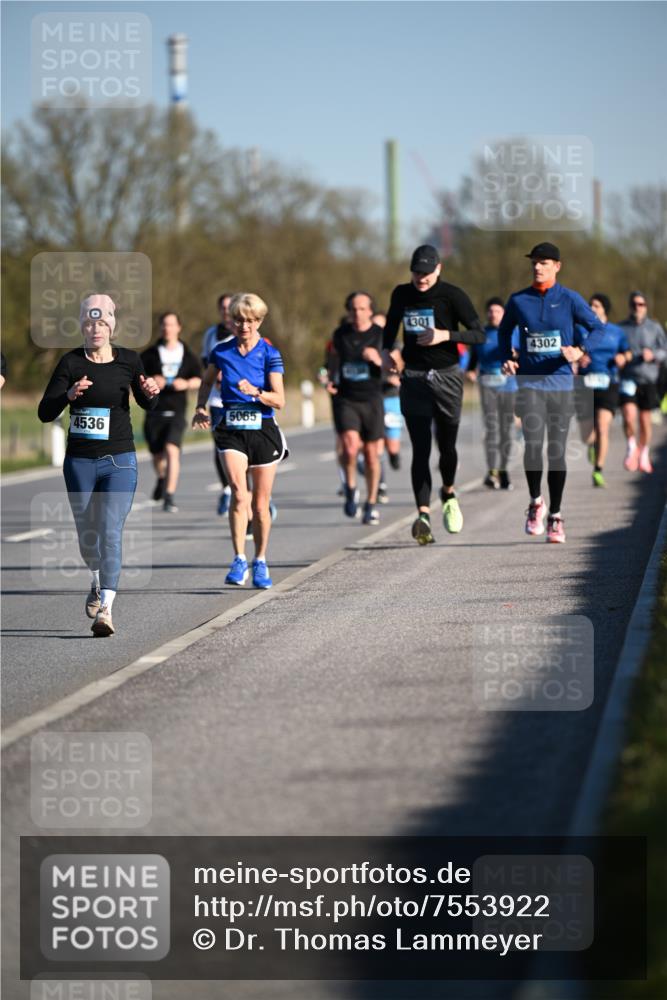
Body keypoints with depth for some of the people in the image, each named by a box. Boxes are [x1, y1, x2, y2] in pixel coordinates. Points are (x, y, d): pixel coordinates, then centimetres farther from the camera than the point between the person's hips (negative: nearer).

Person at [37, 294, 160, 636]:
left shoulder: (128, 360, 1)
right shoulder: (71, 362, -3)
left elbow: (146, 404, 17)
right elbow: (44, 413, -7)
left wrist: (151, 393, -6)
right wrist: (69, 394, -26)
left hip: (119, 460, -1)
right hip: (79, 462, 1)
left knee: (110, 532, -15)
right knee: (87, 534, 13)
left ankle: (104, 609, -21)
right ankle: (97, 582, 44)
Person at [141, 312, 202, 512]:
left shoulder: (188, 355, 5)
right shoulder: (150, 355, 3)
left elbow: (199, 380, 14)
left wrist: (187, 383, -8)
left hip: (176, 413, -1)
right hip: (154, 411, 1)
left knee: (172, 450, -20)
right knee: (158, 455, 10)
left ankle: (169, 498, -22)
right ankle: (162, 479, 46)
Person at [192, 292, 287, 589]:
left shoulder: (270, 354, -3)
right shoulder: (221, 352, 4)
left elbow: (279, 400, -8)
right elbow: (207, 381, 23)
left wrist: (255, 392, -26)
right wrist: (200, 408, 6)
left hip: (263, 430, 0)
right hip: (231, 431, 0)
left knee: (260, 503, 6)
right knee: (238, 492, -20)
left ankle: (260, 562, 23)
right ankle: (239, 559, -17)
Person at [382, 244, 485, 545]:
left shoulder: (452, 295, -7)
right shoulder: (402, 294, 6)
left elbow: (479, 334, -9)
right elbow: (391, 324, 25)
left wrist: (445, 335, -23)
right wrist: (388, 349, 7)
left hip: (446, 377, -2)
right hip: (413, 379, 2)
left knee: (447, 446, 6)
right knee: (421, 449, -8)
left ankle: (448, 494, 37)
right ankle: (423, 514, -16)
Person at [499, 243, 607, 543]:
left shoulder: (570, 299, -1)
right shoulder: (518, 300, 4)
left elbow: (597, 329, 1)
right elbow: (504, 330, 20)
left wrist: (580, 350, -18)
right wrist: (506, 358, 3)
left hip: (561, 383, 0)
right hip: (529, 383, 0)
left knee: (557, 451, 3)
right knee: (533, 444, -17)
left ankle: (555, 516, 15)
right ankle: (535, 503, 5)